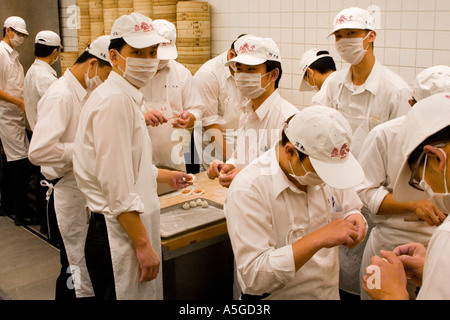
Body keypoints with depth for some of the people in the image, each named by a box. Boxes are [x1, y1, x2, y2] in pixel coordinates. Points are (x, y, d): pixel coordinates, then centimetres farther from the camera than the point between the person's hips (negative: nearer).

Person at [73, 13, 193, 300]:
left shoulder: (127, 98, 12)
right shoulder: (114, 101, -19)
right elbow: (116, 186, -23)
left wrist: (166, 176, 33)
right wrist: (143, 244, -19)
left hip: (128, 227, 10)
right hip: (118, 236, -10)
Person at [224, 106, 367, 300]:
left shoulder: (325, 163, -2)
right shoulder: (248, 191, -21)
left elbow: (350, 208, 14)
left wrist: (353, 218, -8)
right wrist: (317, 239, -28)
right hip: (278, 295, -6)